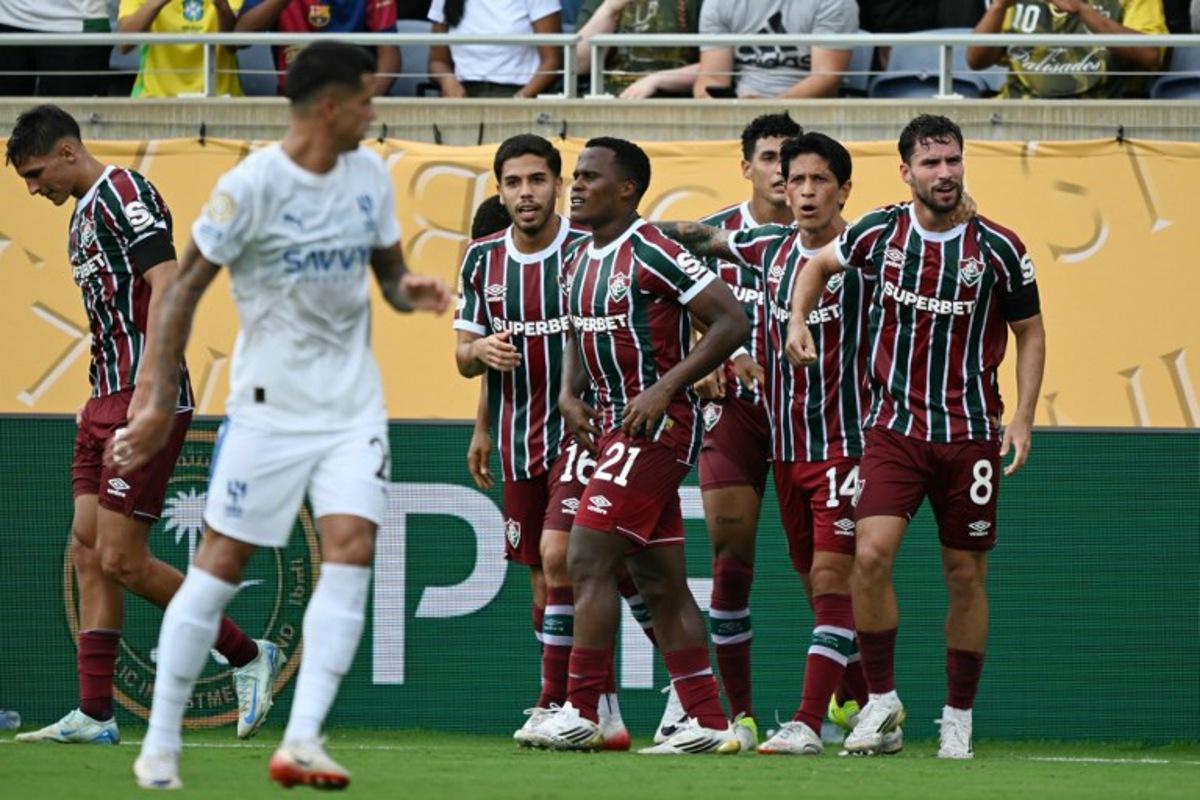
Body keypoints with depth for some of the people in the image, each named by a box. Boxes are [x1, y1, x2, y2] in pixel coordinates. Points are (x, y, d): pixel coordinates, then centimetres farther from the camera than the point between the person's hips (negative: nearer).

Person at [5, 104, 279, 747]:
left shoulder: (125, 195, -10)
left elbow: (166, 285, -20)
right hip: (106, 403, 10)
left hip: (145, 402, -10)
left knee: (122, 559, -9)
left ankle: (248, 656, 4)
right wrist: (104, 401, 19)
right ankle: (94, 714, 5)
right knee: (89, 554, 5)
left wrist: (147, 391, -26)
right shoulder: (83, 216, 20)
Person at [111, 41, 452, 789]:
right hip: (270, 406, -4)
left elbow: (390, 272, 16)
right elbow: (186, 289, -9)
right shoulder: (252, 185, -13)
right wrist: (160, 404, -11)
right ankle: (160, 744, 10)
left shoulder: (370, 174, 4)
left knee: (352, 548, -13)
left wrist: (411, 291, -9)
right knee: (222, 561, -1)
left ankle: (301, 741, -17)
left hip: (353, 404, 5)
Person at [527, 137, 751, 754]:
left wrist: (665, 388, -19)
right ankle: (709, 722, 11)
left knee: (589, 558, -13)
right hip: (613, 426, 9)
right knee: (659, 582, 8)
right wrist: (570, 393, 9)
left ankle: (581, 712, -11)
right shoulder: (579, 261, 13)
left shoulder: (653, 253, -14)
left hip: (656, 426, -9)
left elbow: (731, 321, -16)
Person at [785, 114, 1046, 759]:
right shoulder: (877, 233, -1)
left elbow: (1029, 332, 7)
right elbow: (821, 263, 20)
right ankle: (881, 699, -2)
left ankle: (958, 717, 19)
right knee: (871, 554, -17)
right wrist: (797, 320, 3)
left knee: (965, 576, 5)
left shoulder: (998, 249, -4)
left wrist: (1023, 417, -1)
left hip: (970, 433, 0)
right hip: (894, 428, 0)